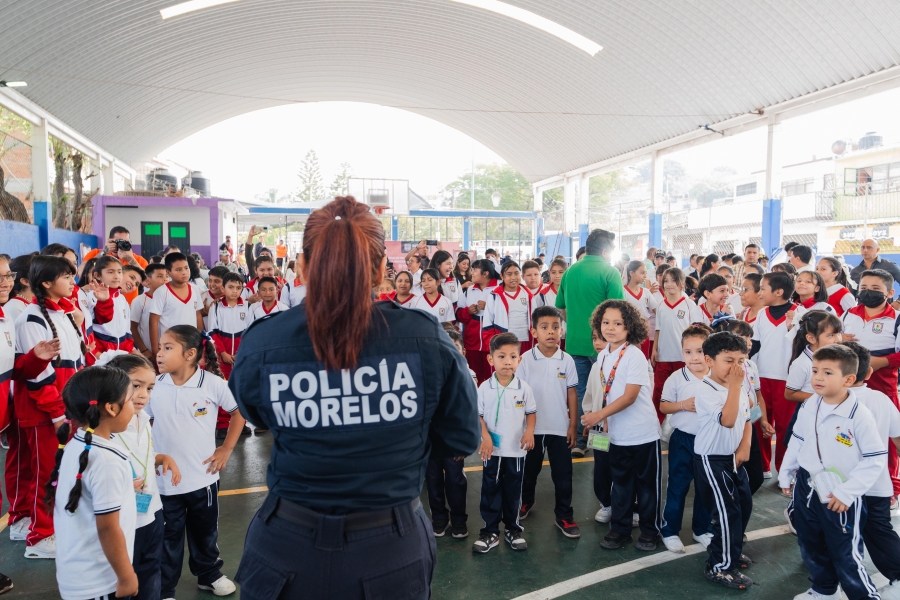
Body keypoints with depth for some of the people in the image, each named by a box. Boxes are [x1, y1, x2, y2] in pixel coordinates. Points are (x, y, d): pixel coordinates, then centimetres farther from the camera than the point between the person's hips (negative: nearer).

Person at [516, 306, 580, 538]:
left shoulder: (567, 360, -4)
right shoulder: (526, 359, -8)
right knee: (529, 469, 18)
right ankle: (526, 501, 41)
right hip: (532, 426, 0)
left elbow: (572, 394, 1)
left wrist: (573, 425, 0)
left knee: (563, 474, 7)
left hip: (560, 427, 0)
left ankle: (564, 515, 21)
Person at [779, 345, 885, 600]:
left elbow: (875, 459, -17)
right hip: (806, 487, 6)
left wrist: (847, 492, -18)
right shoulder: (808, 407, -3)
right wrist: (785, 474, 16)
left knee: (845, 555, 4)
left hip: (840, 497, -6)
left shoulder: (860, 416, -21)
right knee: (810, 545, 21)